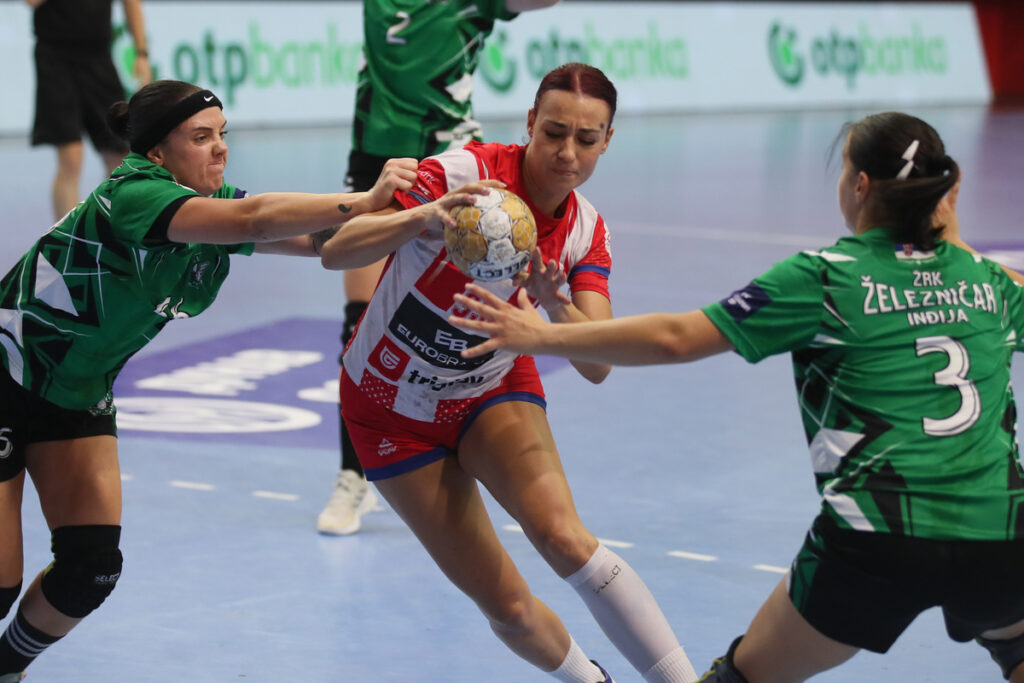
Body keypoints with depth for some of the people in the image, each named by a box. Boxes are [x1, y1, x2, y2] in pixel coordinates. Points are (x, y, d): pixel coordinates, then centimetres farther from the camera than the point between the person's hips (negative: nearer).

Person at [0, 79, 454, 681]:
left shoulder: (215, 204, -4)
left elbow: (317, 239, -13)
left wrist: (392, 211, -31)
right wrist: (365, 200, -49)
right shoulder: (132, 195, -28)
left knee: (92, 568, -4)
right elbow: (253, 220, -43)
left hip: (79, 394, 7)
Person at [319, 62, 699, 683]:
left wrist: (556, 305, -42)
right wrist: (422, 218, -51)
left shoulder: (586, 230, -11)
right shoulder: (462, 174, -25)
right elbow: (334, 253, -32)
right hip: (392, 409, -2)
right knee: (507, 606, -6)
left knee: (561, 534, -27)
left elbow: (598, 365, -21)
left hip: (494, 390, 2)